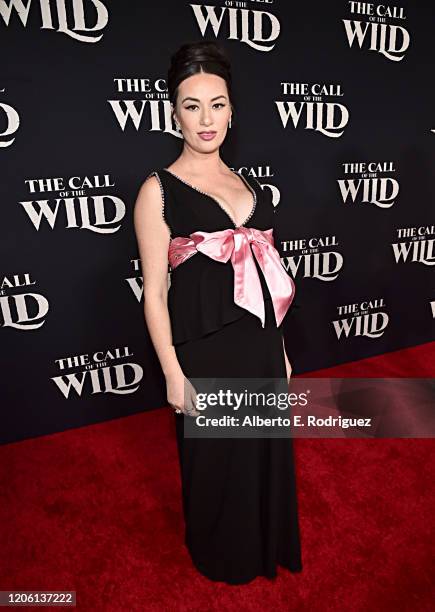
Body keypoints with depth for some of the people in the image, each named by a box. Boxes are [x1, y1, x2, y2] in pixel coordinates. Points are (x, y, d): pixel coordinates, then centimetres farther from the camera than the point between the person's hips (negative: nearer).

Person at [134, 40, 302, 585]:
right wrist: (173, 375, -12)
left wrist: (279, 349, 13)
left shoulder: (248, 184, 8)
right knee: (216, 461, 16)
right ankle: (221, 555, 47)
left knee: (265, 452, 21)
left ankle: (264, 546, 52)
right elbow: (154, 292, -10)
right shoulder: (159, 190, -9)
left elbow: (267, 278, 11)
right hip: (206, 353, -5)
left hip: (259, 346, 6)